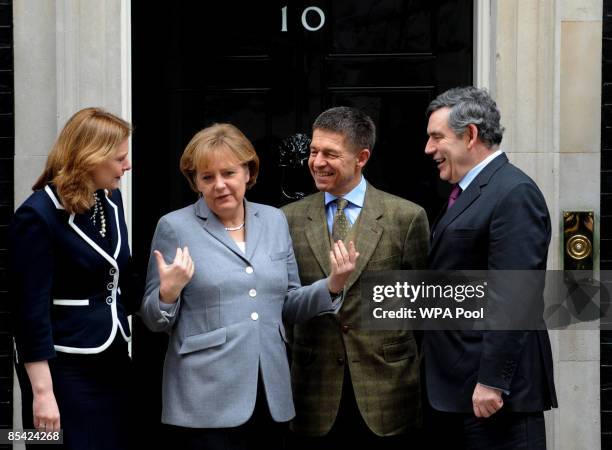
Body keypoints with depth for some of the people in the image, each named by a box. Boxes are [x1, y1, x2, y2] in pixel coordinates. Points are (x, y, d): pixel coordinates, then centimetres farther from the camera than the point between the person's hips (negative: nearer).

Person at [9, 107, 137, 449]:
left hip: (114, 359, 7)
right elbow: (31, 308, -16)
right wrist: (42, 391, -18)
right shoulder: (39, 215, -15)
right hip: (65, 367, -7)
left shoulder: (112, 199, 6)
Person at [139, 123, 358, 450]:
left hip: (270, 396, 4)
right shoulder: (175, 227, -4)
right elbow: (154, 321, -1)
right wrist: (169, 293, -22)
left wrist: (332, 285, -3)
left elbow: (287, 306, 13)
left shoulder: (275, 221, 8)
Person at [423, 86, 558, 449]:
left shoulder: (515, 194, -13)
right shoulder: (467, 193, 17)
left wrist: (492, 381, -23)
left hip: (492, 389, -9)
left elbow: (512, 299, -20)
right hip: (455, 383, 9)